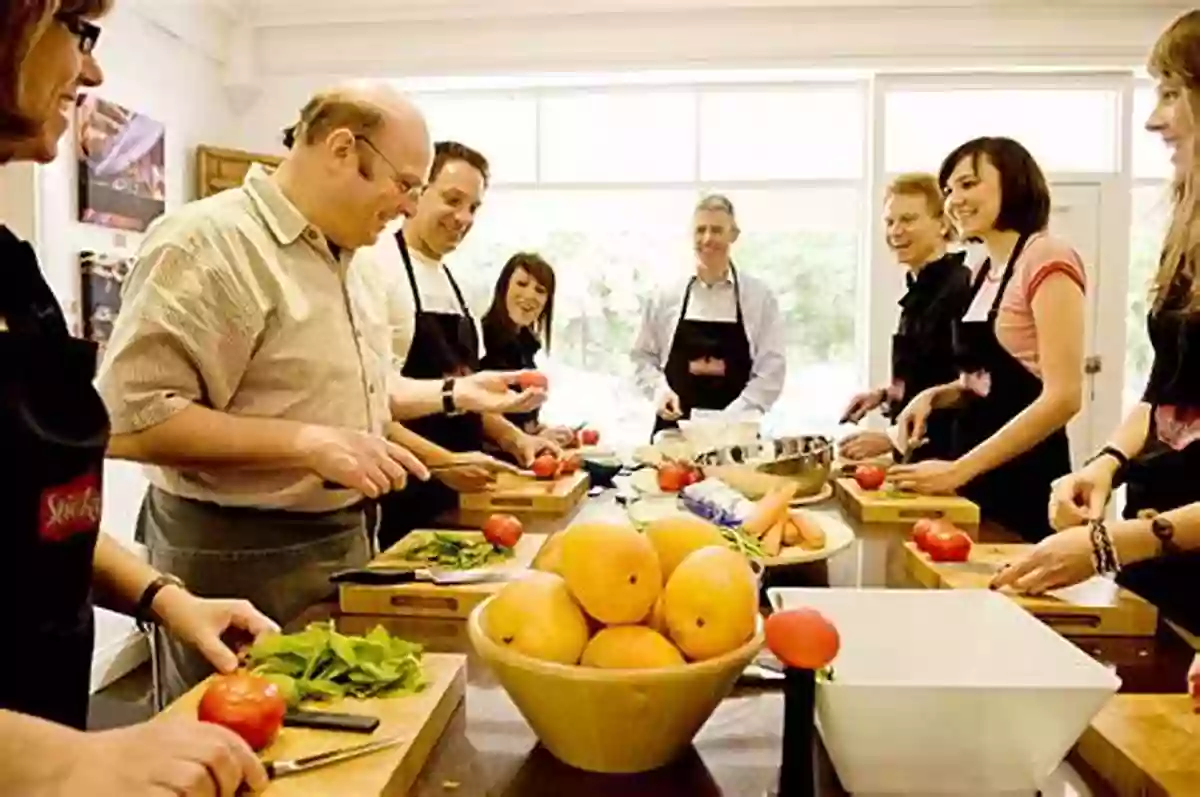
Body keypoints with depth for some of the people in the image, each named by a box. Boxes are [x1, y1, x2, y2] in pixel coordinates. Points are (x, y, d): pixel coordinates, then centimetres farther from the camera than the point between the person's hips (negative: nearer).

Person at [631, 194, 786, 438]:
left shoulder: (759, 296, -1)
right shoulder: (667, 297, 3)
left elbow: (771, 370, -3)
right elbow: (643, 356, 11)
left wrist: (730, 418, -13)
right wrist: (660, 389, -8)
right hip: (674, 429, 1)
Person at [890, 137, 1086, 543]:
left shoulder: (1046, 259, -13)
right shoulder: (986, 271, 11)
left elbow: (1063, 396, -20)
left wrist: (958, 469, -21)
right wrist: (935, 396, 0)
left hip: (1027, 479, -8)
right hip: (980, 478, 8)